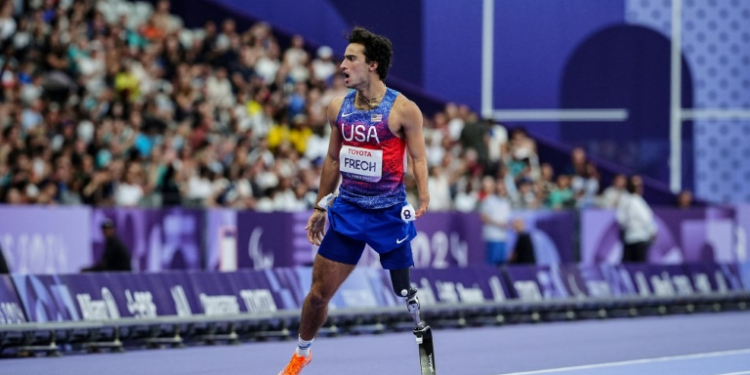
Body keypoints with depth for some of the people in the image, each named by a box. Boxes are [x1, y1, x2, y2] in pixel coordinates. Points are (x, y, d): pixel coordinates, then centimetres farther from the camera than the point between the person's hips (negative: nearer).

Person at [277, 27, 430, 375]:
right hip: (347, 209, 4)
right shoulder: (338, 108, 5)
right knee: (320, 291, 4)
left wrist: (423, 197, -20)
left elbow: (418, 158, -5)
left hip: (389, 212, -4)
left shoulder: (403, 109, -10)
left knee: (404, 289, -1)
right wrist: (321, 206, 17)